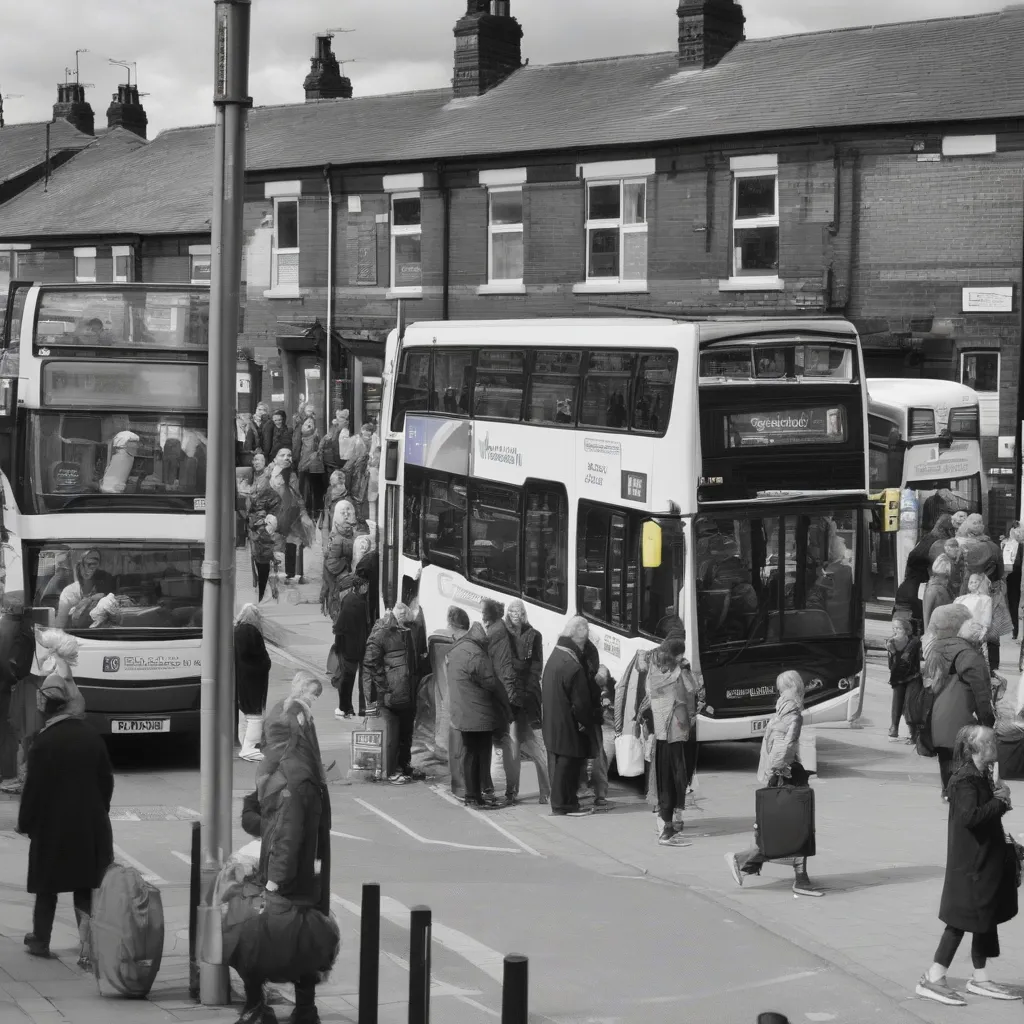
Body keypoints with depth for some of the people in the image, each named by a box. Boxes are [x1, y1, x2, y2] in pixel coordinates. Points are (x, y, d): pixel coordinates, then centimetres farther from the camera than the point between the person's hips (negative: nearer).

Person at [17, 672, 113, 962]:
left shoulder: (44, 742, -15)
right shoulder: (91, 736, 0)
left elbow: (33, 788, -13)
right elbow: (106, 780, 7)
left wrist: (25, 823, -1)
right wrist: (100, 812, 19)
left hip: (52, 828, -4)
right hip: (90, 826, 4)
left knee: (47, 888, 11)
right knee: (86, 889, 8)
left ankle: (41, 941, 20)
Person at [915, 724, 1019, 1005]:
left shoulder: (982, 776, 11)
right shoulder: (965, 779, -19)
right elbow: (969, 815, -32)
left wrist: (1000, 795, 2)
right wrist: (1000, 803, -21)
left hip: (987, 860, 10)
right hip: (970, 864, -10)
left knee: (986, 918, 14)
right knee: (960, 920, -5)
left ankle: (980, 978, 24)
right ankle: (933, 979, 1)